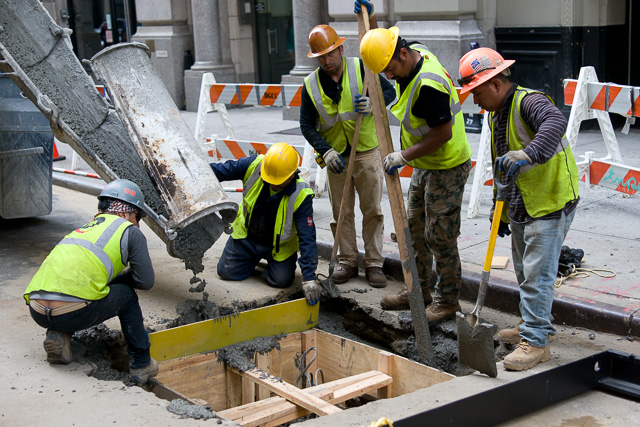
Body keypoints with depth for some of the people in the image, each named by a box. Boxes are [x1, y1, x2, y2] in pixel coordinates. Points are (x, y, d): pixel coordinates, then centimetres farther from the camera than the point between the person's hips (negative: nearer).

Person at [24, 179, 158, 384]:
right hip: (74, 313, -6)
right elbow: (146, 281, 14)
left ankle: (58, 335, 12)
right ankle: (141, 364, 23)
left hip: (37, 311, 6)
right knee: (126, 294, 22)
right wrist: (128, 275, 34)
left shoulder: (82, 229, 32)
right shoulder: (130, 231, 13)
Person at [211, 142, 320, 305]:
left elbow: (307, 238, -28)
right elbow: (220, 170, -8)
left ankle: (273, 261, 22)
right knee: (226, 272, -1)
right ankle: (254, 259, 32)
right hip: (246, 236, 3)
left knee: (282, 280, -13)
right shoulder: (253, 165, -24)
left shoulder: (300, 196, -29)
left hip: (278, 246, -2)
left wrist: (309, 277, -32)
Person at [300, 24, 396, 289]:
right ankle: (347, 261, 21)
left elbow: (390, 91, -1)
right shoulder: (310, 85, -3)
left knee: (372, 210, 2)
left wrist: (373, 103, -23)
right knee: (342, 213, 9)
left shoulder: (360, 68, -8)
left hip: (367, 153, -2)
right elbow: (306, 125, -2)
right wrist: (325, 151, -16)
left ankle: (374, 264, 11)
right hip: (335, 156, 2)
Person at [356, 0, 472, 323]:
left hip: (447, 169, -10)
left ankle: (448, 300, 11)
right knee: (414, 229, 15)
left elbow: (443, 133, -28)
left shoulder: (428, 85, -29)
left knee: (439, 236, -3)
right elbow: (381, 45, 25)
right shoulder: (416, 53, 2)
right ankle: (420, 290, 27)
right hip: (425, 166, 10)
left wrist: (404, 156, -24)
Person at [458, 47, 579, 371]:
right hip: (520, 208, 10)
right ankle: (536, 325, 36)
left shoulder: (529, 102, -19)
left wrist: (528, 155, -55)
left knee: (536, 274, -8)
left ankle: (536, 341, 0)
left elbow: (556, 123, -43)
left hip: (550, 204, -10)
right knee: (524, 271, 19)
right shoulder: (495, 114, 12)